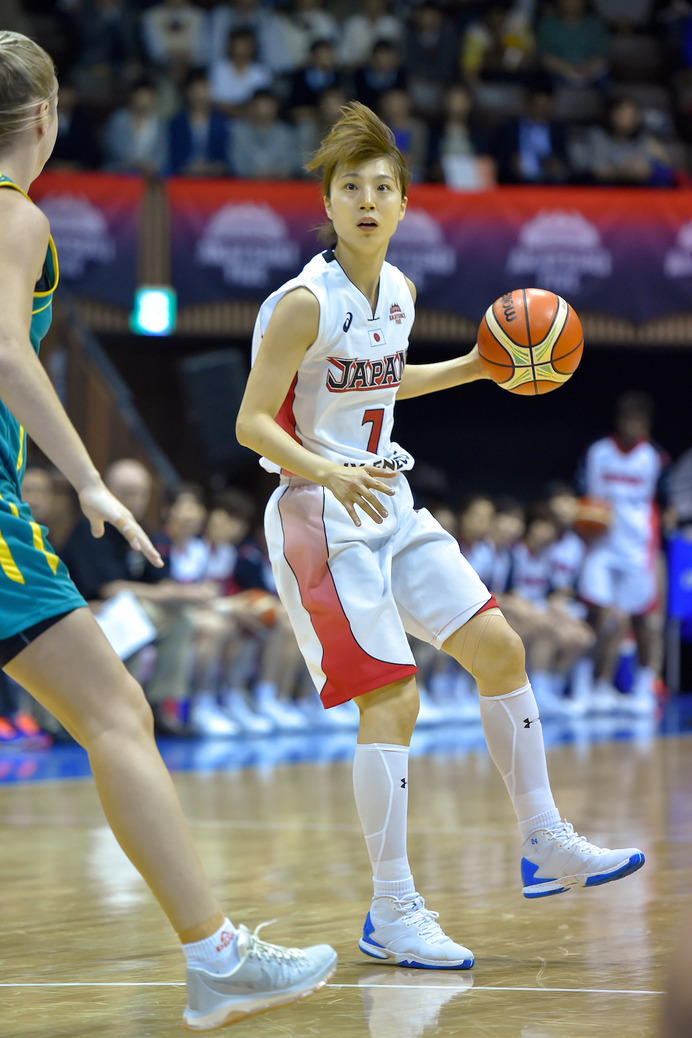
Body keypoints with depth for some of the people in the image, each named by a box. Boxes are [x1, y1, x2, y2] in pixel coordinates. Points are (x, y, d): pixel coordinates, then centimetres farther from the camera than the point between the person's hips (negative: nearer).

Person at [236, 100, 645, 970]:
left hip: (391, 507, 8)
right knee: (392, 701, -13)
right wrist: (328, 472, -34)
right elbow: (251, 423, -19)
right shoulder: (306, 303, -18)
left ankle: (544, 844, 19)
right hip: (321, 515, -8)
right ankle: (391, 913, -5)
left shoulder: (399, 292, 5)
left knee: (499, 647, 7)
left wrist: (473, 367, 19)